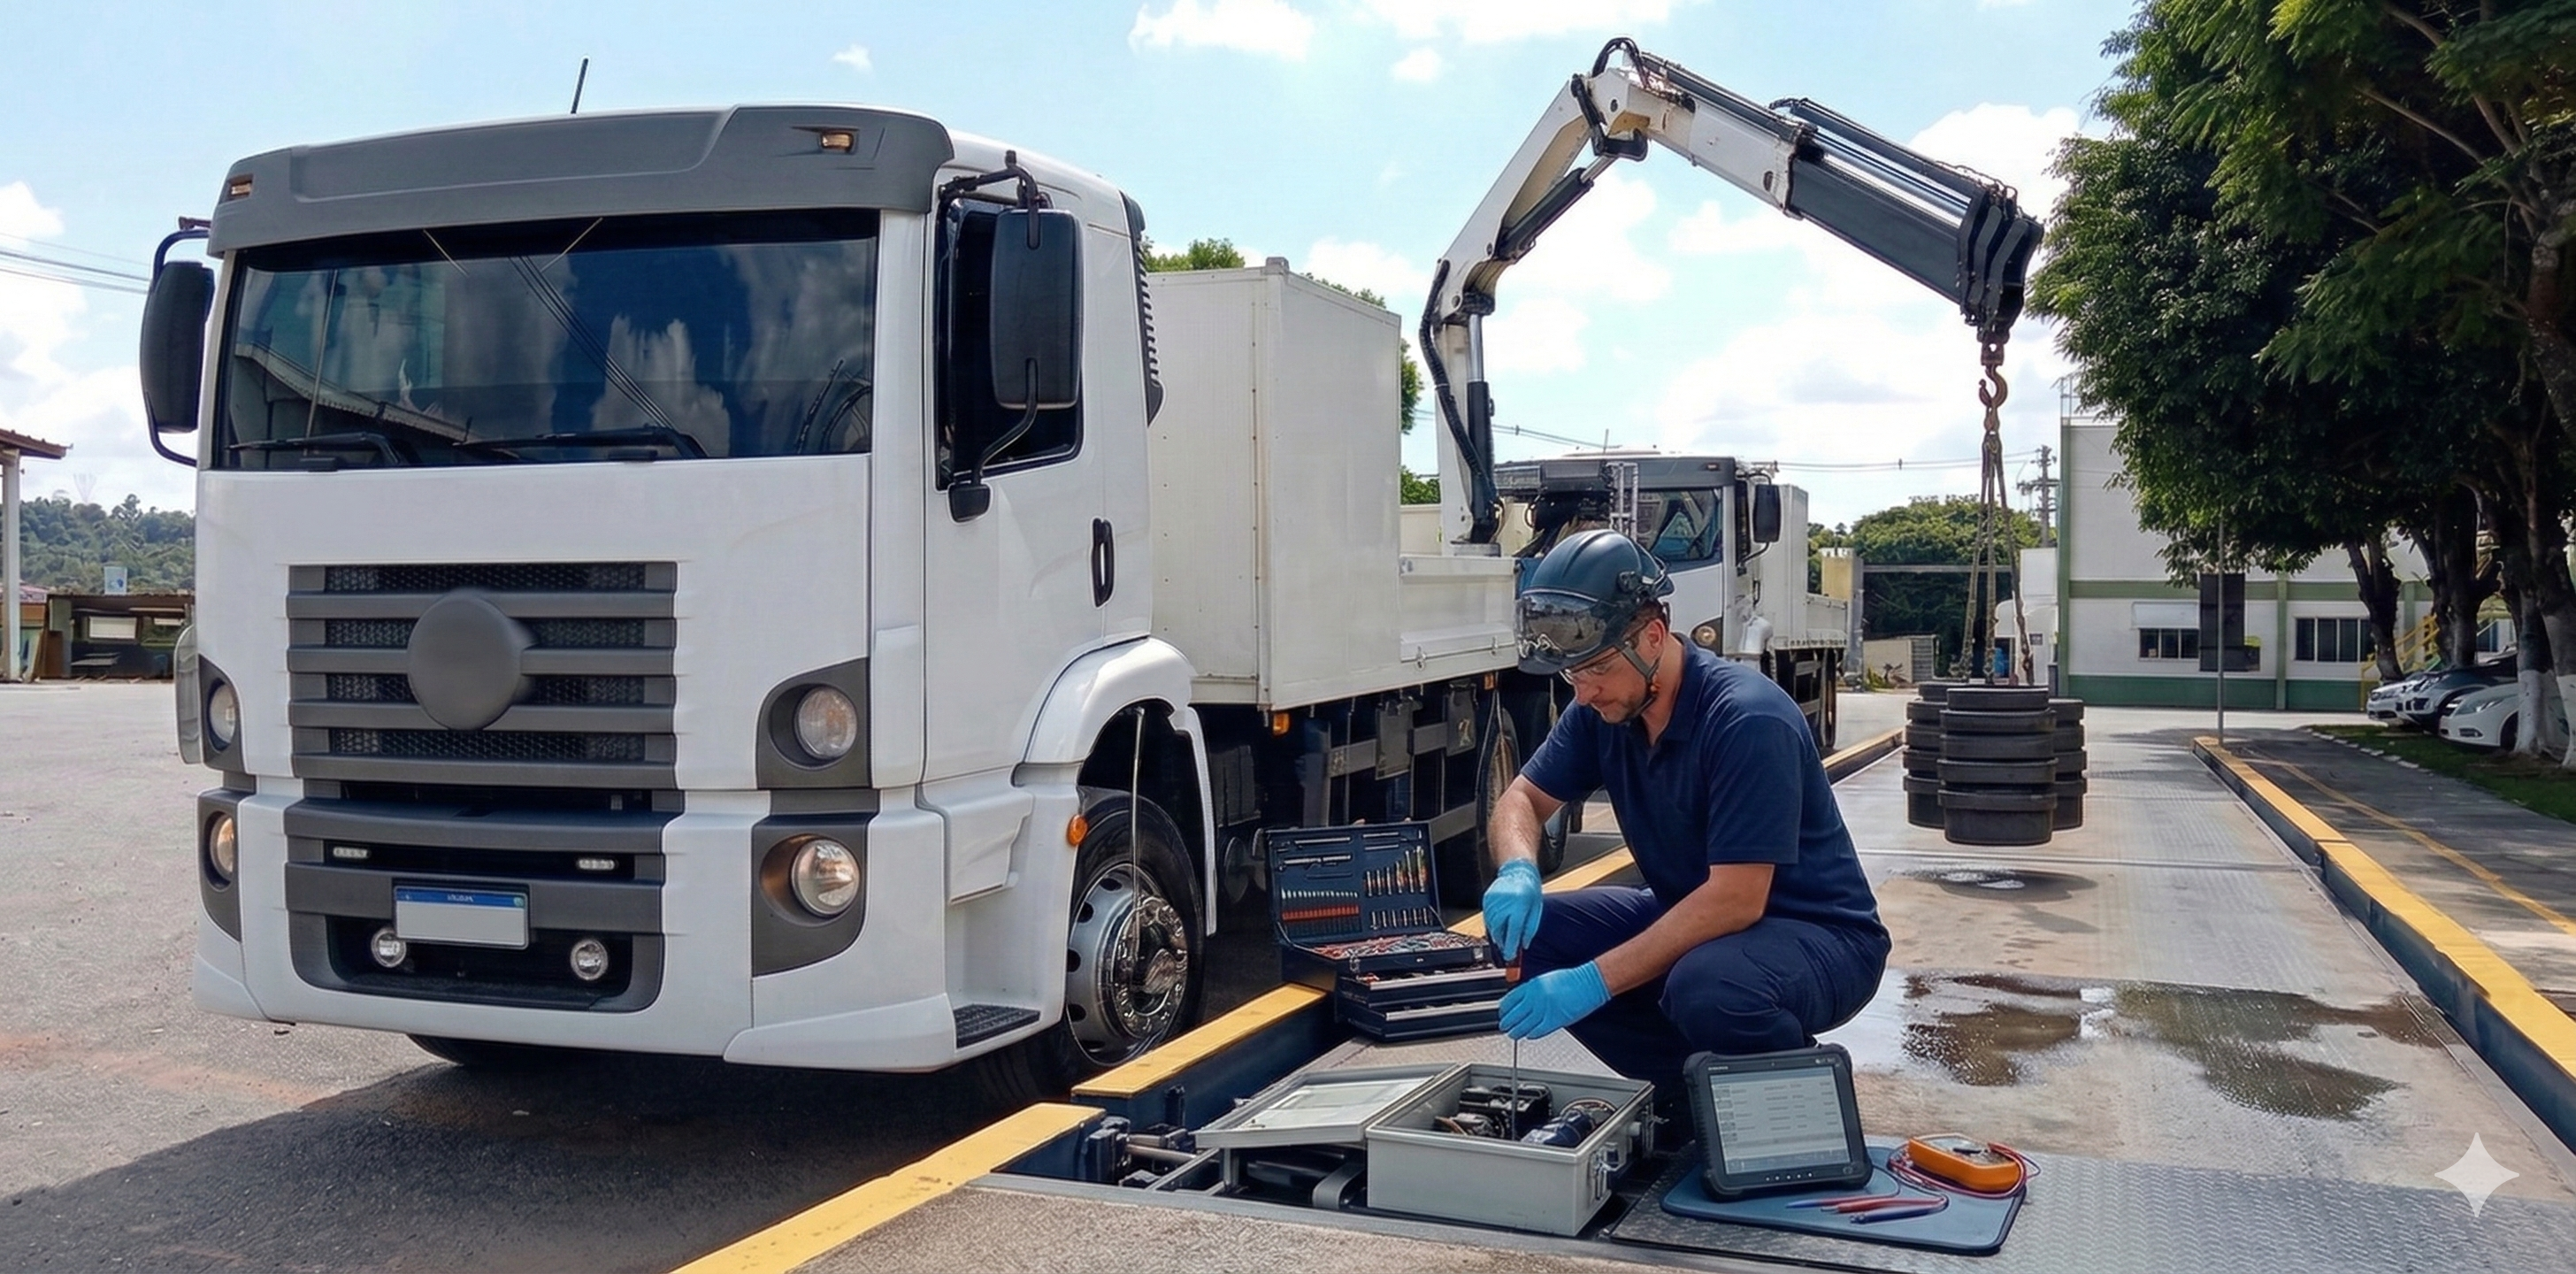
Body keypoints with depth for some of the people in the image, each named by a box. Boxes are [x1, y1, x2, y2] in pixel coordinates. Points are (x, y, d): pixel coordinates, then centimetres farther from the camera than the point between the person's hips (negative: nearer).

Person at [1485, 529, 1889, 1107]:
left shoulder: (1748, 718, -27)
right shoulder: (1602, 710, -4)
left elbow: (1737, 900, -31)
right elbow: (1521, 799, 4)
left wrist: (1595, 981, -35)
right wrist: (1518, 873, -21)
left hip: (1819, 934, -7)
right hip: (1691, 918, 8)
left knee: (1706, 987, -39)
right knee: (1527, 932, -10)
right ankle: (1688, 1093, 3)